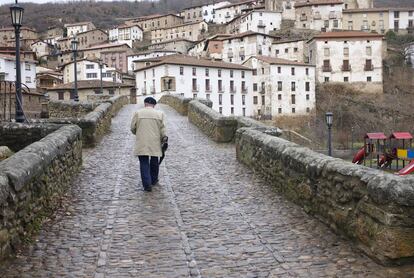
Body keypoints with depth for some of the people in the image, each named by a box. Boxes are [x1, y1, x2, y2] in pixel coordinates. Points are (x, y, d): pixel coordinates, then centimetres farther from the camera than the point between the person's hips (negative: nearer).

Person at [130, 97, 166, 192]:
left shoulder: (138, 113, 0)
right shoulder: (160, 114, 2)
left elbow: (132, 128, 2)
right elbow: (162, 129, -3)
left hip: (142, 143, -1)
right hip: (155, 143, 1)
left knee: (144, 163, 2)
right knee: (154, 162, 17)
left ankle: (147, 184, -7)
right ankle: (153, 180, 31)